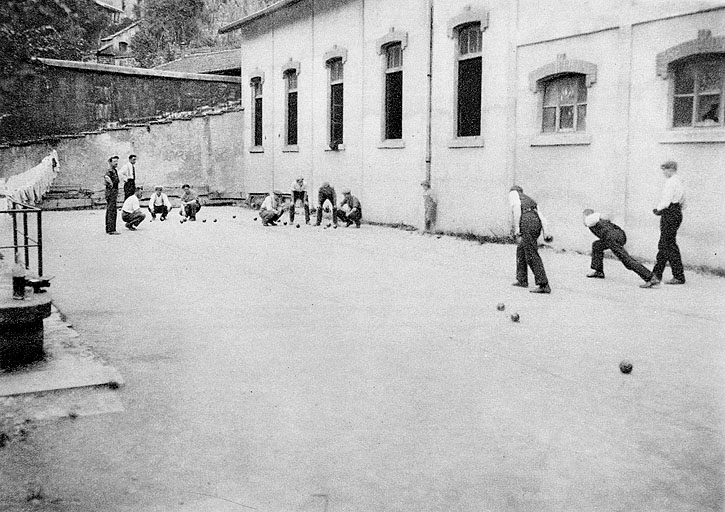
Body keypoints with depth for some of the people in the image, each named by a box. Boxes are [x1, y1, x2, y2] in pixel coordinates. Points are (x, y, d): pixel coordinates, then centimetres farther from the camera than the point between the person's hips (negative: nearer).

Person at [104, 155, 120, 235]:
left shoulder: (115, 171, 15)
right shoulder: (109, 171, -16)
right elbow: (106, 177, -39)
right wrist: (111, 184, -28)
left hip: (114, 192, 10)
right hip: (111, 192, -10)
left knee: (109, 211, 14)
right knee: (112, 212, -10)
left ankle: (108, 229, 20)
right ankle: (111, 230, -10)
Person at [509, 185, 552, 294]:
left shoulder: (513, 193, 17)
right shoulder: (530, 200, 36)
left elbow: (517, 207, -4)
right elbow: (541, 216, 21)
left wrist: (516, 229, -10)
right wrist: (545, 232, 8)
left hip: (526, 222, -8)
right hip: (537, 223, 8)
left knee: (532, 256, -8)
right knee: (521, 250, 25)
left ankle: (544, 285, -14)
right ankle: (522, 280, 32)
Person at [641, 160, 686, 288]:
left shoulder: (671, 182, -12)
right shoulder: (680, 182, 18)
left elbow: (666, 200, -19)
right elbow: (682, 204, 20)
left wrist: (658, 210, -2)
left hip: (670, 214, -10)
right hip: (677, 213, 10)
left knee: (669, 245, -5)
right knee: (663, 246, 10)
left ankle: (679, 276, -4)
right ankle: (656, 275, 11)